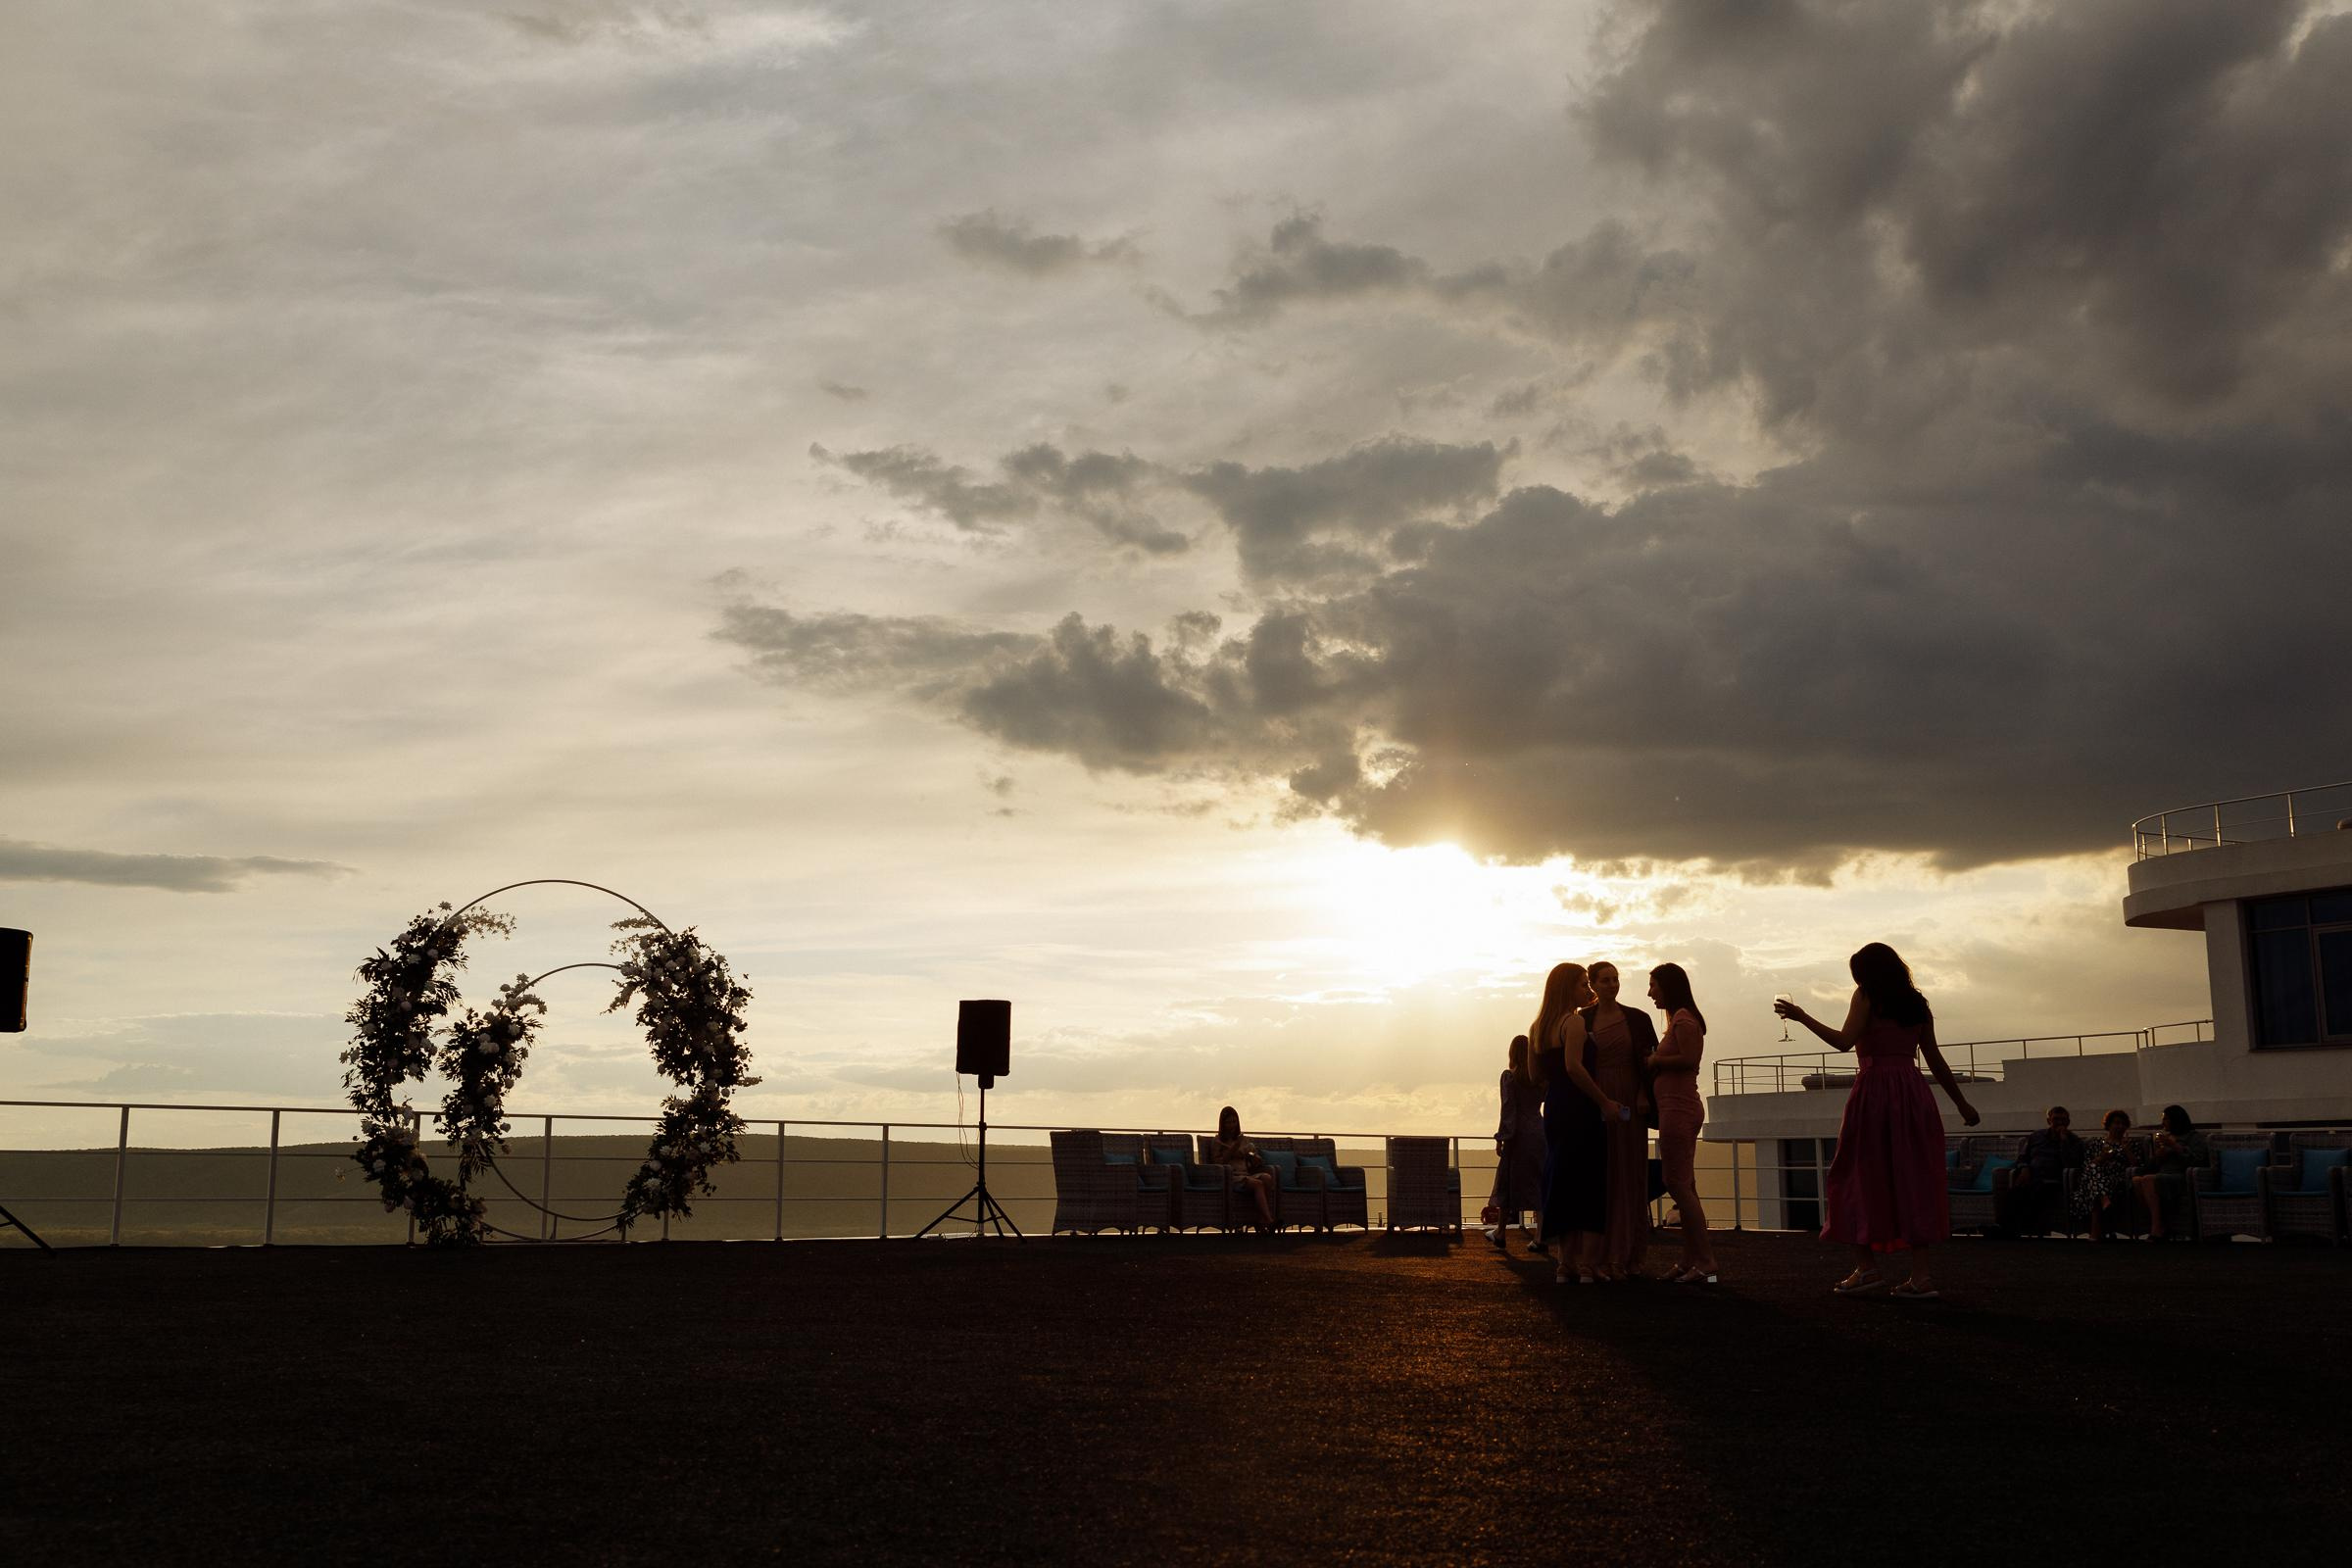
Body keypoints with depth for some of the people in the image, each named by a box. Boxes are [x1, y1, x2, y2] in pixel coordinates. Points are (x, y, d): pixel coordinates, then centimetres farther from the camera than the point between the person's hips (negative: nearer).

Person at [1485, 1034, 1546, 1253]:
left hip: (1518, 1135, -4)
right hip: (1539, 1133, 4)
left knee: (1509, 1184, 6)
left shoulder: (1509, 1076, -8)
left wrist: (1501, 1138, -8)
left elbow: (1508, 1110, -10)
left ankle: (1500, 1235, 15)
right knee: (1539, 1183, 5)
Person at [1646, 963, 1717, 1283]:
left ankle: (1705, 1264, -11)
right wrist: (1656, 1063, 6)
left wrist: (1655, 1061, -10)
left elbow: (1688, 1059, -22)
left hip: (1678, 1109, -10)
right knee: (1684, 1187, 9)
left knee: (1678, 1185, -10)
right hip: (1679, 1108, 10)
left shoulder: (1683, 1019, -10)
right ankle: (1690, 1262, 11)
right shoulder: (1680, 1019, 19)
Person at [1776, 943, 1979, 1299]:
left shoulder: (1866, 996, 2)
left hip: (1875, 1089, -5)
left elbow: (1844, 1041, -11)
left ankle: (1867, 1265, 0)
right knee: (1914, 1177, 3)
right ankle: (1920, 1274, -1)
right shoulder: (1917, 1004, 17)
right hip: (1913, 1092, 5)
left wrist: (1802, 1017, -4)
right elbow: (1935, 1060, 17)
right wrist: (1961, 1102, 24)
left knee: (1861, 1175, 4)